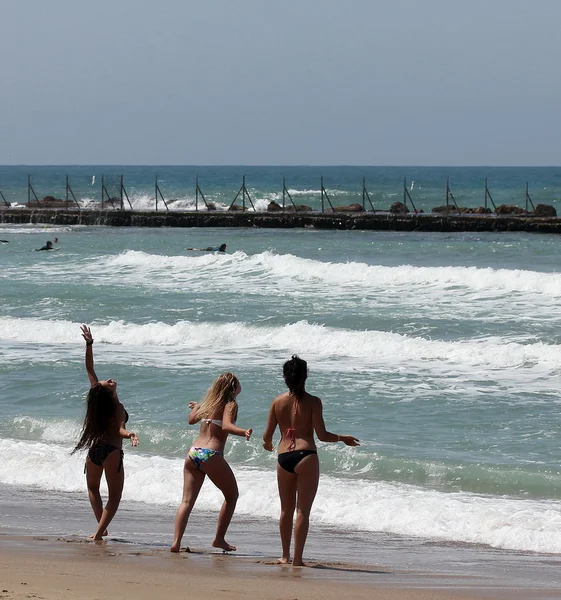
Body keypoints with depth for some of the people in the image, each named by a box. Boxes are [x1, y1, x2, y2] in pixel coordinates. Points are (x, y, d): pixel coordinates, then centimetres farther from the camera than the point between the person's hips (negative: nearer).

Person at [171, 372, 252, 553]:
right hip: (211, 455, -6)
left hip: (193, 452, 6)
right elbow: (226, 426, -20)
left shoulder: (208, 402, 17)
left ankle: (176, 541, -10)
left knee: (187, 501, 4)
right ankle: (219, 539, 11)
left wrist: (196, 407, 53)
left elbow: (192, 420, 32)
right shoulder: (230, 404, -2)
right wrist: (244, 432, -37)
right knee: (231, 495, 13)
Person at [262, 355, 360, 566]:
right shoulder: (313, 402, -6)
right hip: (306, 457, -4)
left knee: (286, 509, 17)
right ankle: (297, 558, -4)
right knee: (303, 510, 0)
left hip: (283, 458, 4)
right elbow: (322, 435, -8)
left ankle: (285, 555, 25)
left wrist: (267, 444, 32)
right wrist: (342, 438, 10)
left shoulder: (278, 402, 5)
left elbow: (267, 435, 8)